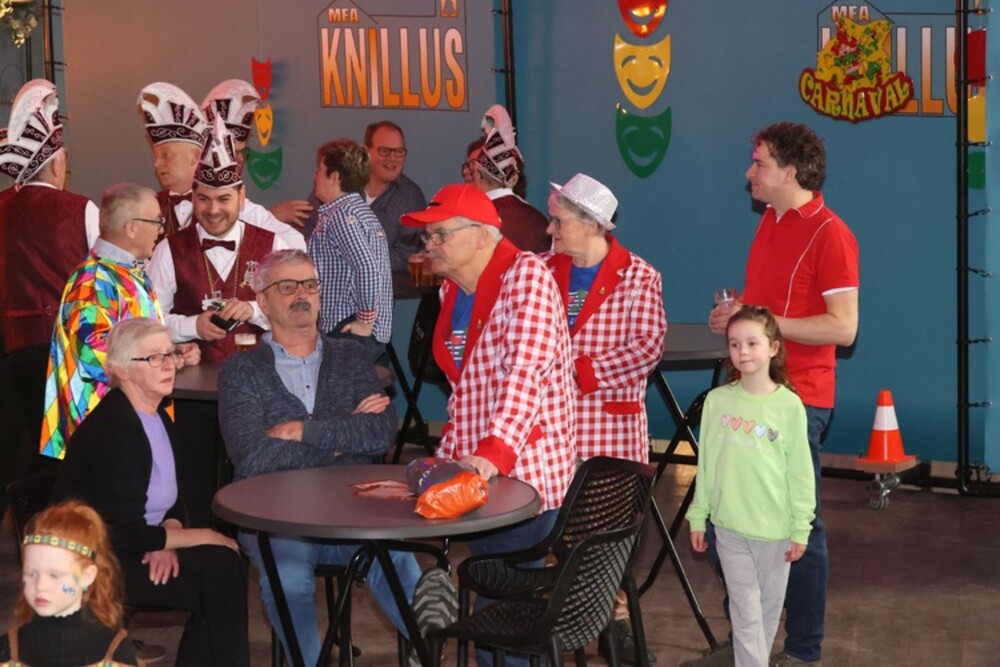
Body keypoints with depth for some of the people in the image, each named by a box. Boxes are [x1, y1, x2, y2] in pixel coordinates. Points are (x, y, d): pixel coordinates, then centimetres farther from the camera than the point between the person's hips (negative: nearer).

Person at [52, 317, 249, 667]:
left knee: (222, 564, -14)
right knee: (217, 570, -19)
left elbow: (174, 500, 12)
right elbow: (126, 534, -23)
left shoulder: (158, 416, 6)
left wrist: (165, 540, -10)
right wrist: (204, 537, -14)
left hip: (132, 547, 8)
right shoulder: (110, 429, -22)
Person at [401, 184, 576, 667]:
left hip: (523, 471, -8)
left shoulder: (526, 275, -14)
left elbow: (526, 372, -26)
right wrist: (451, 454, 12)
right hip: (472, 468, 8)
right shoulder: (452, 290, 11)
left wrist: (493, 452, -35)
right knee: (488, 595, 15)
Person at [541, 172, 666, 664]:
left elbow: (647, 346, -12)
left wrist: (581, 369, -18)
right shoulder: (542, 270, 8)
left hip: (610, 424, -2)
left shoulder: (639, 278, -3)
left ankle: (618, 618, 17)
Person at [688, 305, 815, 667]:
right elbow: (706, 465, 5)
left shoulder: (789, 405, -8)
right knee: (746, 610, 0)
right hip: (730, 524, 0)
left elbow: (800, 472, -4)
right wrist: (698, 516, 6)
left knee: (769, 608, 13)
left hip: (776, 526, 0)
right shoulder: (717, 400, -3)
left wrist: (801, 527, -3)